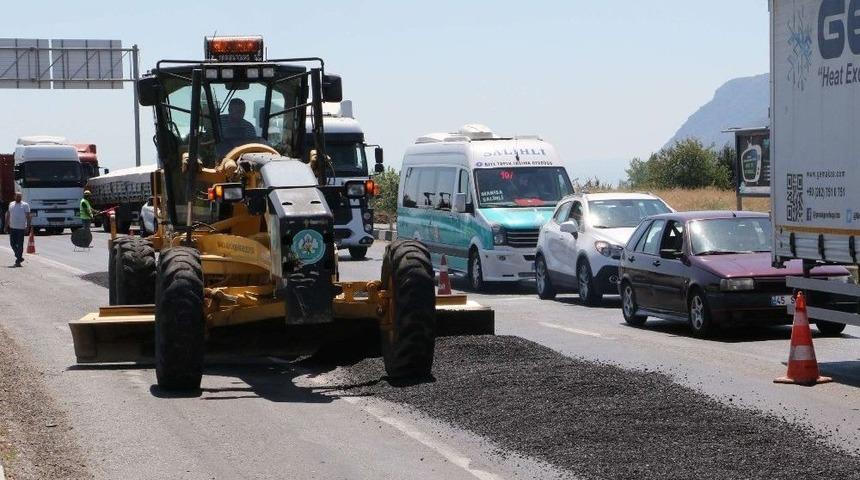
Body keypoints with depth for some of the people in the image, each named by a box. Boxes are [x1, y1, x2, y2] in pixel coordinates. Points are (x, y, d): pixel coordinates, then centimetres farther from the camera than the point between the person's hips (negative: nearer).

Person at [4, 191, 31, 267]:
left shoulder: (25, 205, -2)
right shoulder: (11, 204, 12)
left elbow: (28, 216, -6)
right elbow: (8, 215, 17)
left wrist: (28, 226, -14)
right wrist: (6, 226, 14)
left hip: (21, 228, -5)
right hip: (12, 228, 5)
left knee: (20, 245, -4)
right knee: (13, 244, 7)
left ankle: (18, 261, -1)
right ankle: (19, 257, 24)